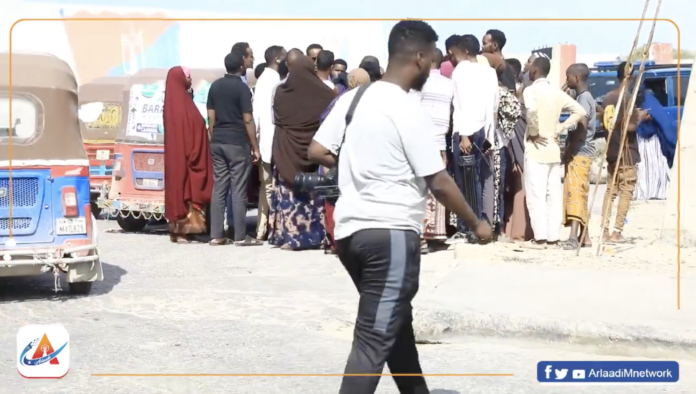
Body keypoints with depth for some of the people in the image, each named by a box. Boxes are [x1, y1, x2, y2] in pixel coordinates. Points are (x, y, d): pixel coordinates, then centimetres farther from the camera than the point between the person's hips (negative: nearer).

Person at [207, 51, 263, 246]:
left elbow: (211, 117, 9)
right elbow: (248, 120, -12)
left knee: (218, 188, 7)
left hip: (218, 142, 6)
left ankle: (216, 235, 6)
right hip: (237, 143, -6)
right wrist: (255, 147, -7)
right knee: (238, 191, -2)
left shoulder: (215, 86, 8)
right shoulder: (242, 88, -10)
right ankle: (240, 236, 0)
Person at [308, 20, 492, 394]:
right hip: (390, 234, -9)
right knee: (374, 339, -8)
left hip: (350, 229, 9)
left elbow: (317, 152, 8)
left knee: (396, 323, 22)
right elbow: (439, 182, -12)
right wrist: (477, 224, 1)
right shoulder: (407, 109, -13)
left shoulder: (353, 97, 9)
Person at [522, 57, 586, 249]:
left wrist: (533, 133, -15)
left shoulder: (530, 91, -8)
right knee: (554, 196, 6)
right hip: (554, 150, 6)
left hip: (536, 149, -6)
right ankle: (553, 237, 7)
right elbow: (580, 112, 9)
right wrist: (560, 128, 8)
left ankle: (540, 238, -8)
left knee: (536, 196, -5)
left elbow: (532, 110, -29)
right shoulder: (557, 93, 11)